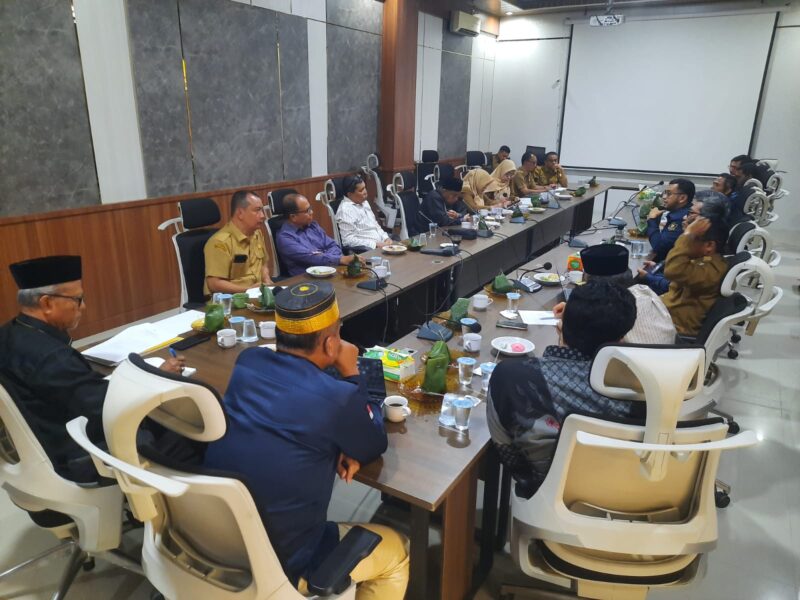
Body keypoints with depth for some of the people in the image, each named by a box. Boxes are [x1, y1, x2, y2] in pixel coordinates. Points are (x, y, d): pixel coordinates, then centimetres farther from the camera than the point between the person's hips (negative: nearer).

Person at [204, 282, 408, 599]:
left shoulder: (247, 361, -7)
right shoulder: (337, 397, -26)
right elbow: (375, 444, -4)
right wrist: (351, 374, 2)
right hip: (275, 569, -6)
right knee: (397, 550, 15)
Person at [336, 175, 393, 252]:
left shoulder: (364, 202, 15)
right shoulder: (345, 209, -12)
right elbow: (349, 240, -17)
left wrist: (386, 238, 4)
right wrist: (376, 244, -19)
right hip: (363, 249, -8)